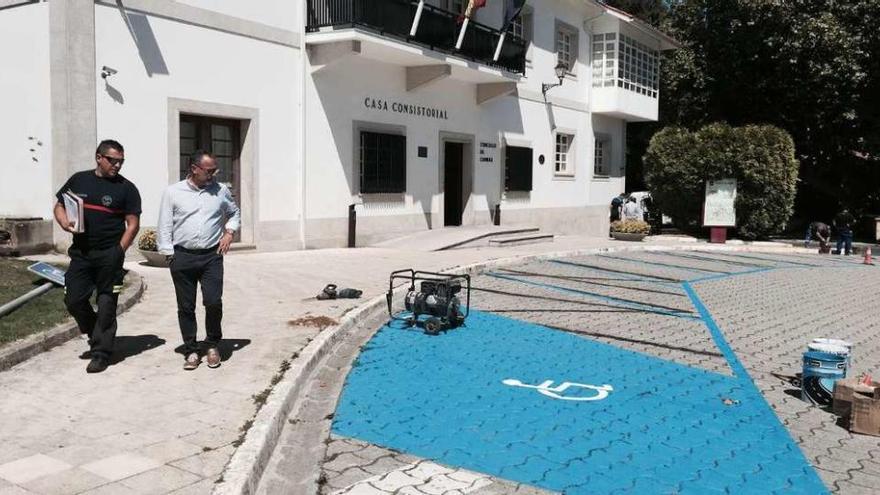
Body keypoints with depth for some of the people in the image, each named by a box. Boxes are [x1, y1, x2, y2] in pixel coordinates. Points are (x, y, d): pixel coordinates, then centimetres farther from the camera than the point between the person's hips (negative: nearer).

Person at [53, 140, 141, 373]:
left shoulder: (126, 188, -1)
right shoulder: (78, 180, 9)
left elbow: (133, 223, -4)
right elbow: (59, 205, 18)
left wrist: (119, 251, -12)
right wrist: (64, 221, -4)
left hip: (109, 256, -4)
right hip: (80, 253, 4)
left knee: (106, 305, 1)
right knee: (74, 300, 4)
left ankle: (101, 353, 11)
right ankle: (97, 335, 30)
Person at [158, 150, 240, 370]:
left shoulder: (221, 191, 6)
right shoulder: (173, 192, 1)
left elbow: (235, 213, 23)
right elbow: (165, 226, 3)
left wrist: (229, 232, 6)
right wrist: (169, 254, -2)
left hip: (212, 256, 1)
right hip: (182, 257, 0)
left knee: (213, 302, -8)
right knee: (186, 307, 5)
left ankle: (212, 345, 14)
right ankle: (191, 350, 18)